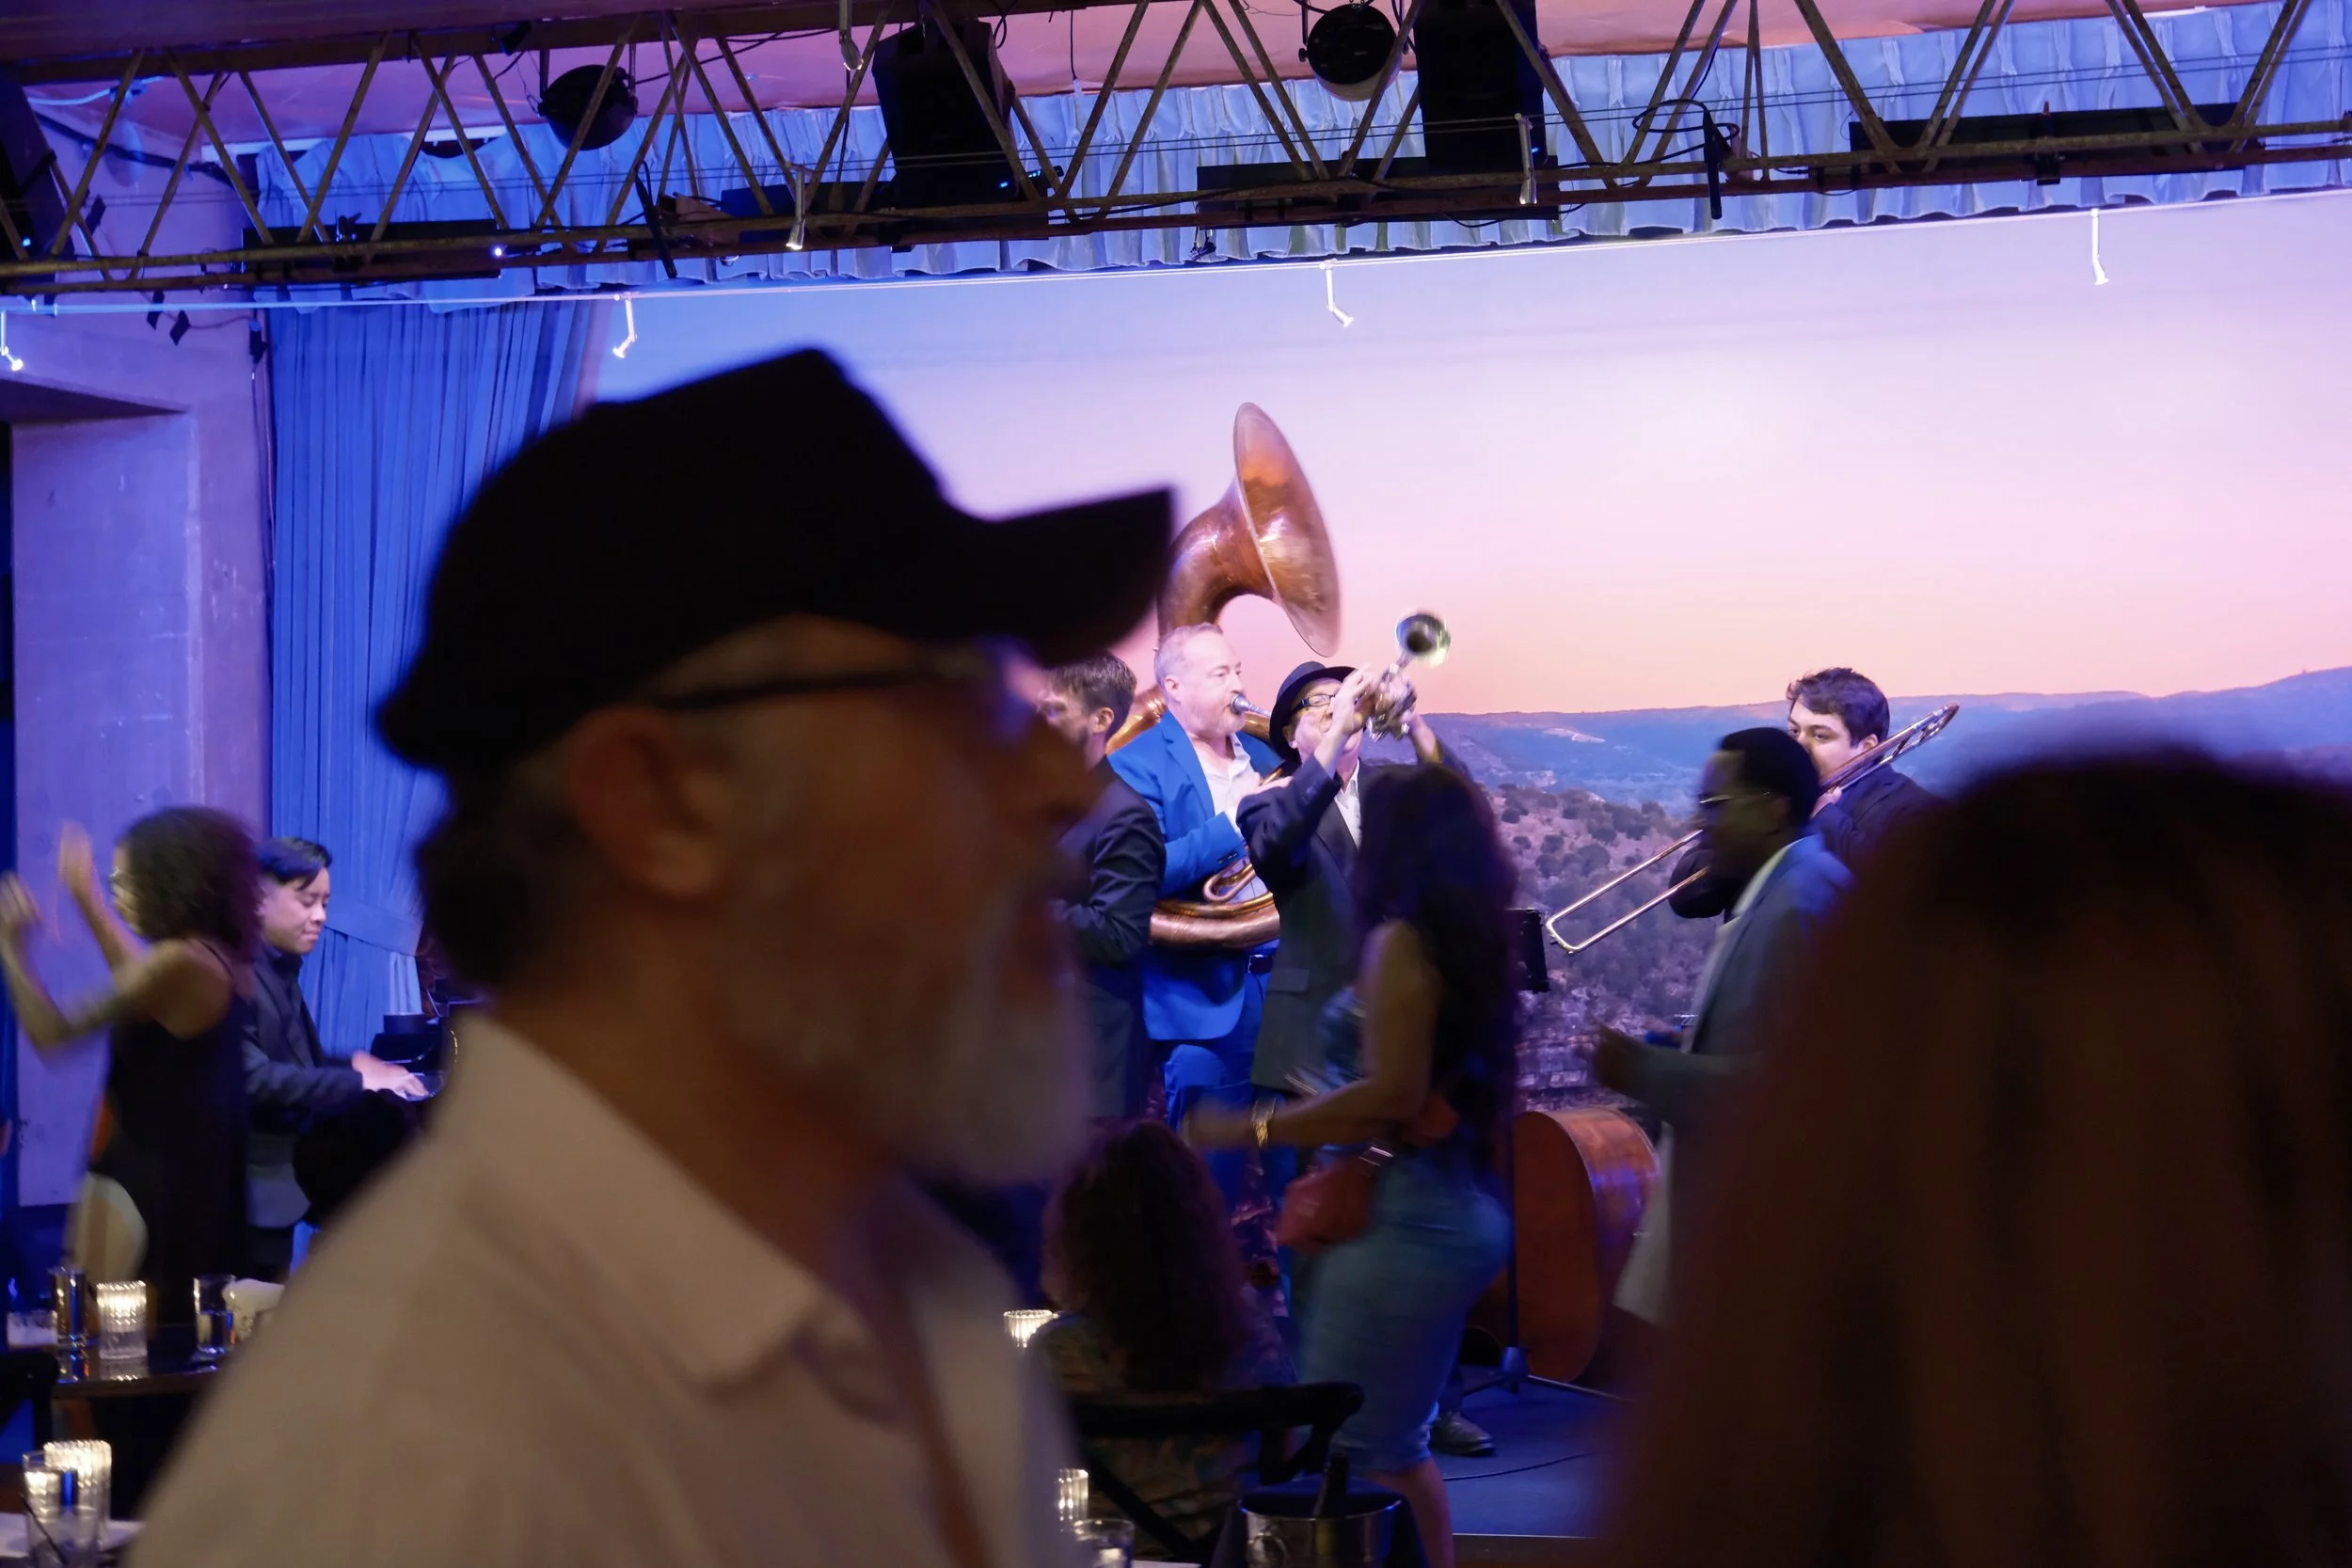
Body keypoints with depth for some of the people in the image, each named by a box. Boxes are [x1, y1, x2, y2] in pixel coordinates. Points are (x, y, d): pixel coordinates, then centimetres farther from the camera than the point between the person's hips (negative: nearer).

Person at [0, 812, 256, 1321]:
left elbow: (51, 1034, -20)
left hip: (157, 1177, -9)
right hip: (201, 1173, 9)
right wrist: (89, 903, 33)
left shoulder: (180, 962, -21)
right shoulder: (222, 958, 7)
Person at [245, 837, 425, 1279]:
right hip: (244, 1195, -10)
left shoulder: (280, 972, 15)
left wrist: (353, 1064, 1)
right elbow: (249, 1078, -26)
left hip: (275, 1185, 10)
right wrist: (355, 1080, -23)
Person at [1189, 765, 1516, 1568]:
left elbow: (1393, 1095, -21)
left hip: (1406, 1216, -10)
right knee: (1397, 1447, 17)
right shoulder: (1471, 944, 13)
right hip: (1461, 1207, 10)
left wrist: (1251, 1129, -16)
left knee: (1352, 1447, -7)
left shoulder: (1399, 943, -12)